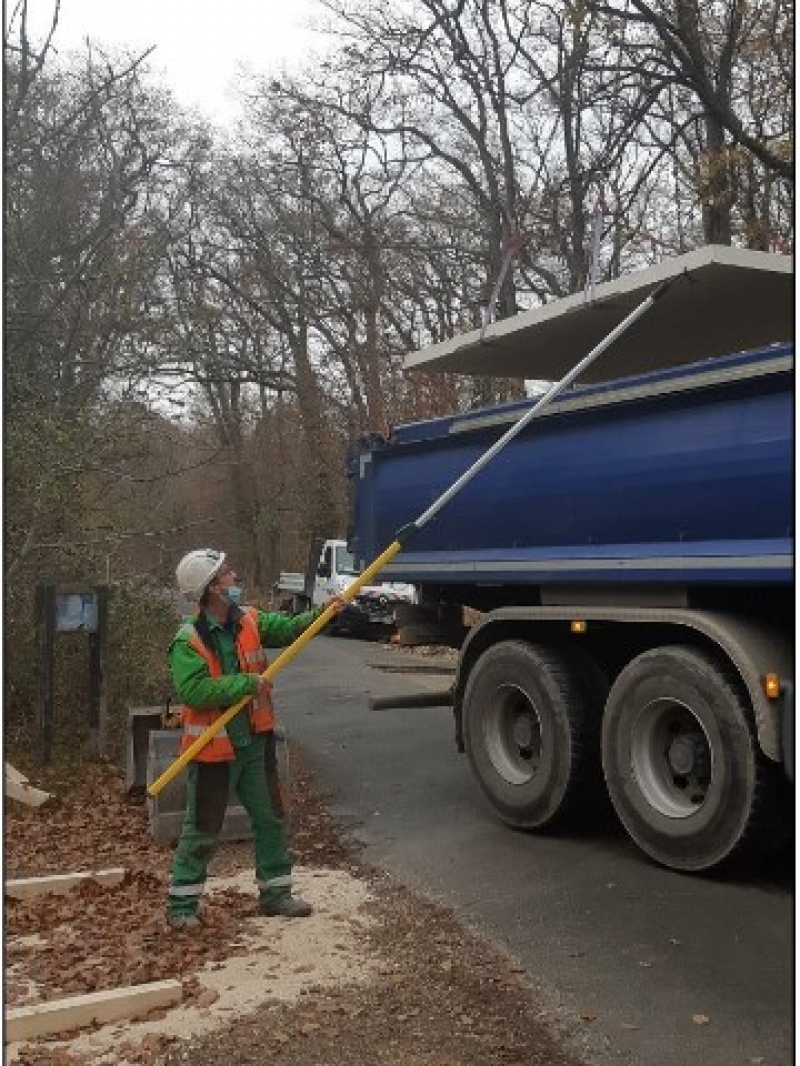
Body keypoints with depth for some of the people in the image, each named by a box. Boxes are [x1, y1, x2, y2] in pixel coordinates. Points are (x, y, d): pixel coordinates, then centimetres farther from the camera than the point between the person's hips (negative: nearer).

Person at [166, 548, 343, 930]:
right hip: (213, 748, -7)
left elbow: (288, 628, 3)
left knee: (270, 819, 15)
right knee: (202, 829, 5)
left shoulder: (249, 621, 1)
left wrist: (321, 612, -14)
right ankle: (181, 905, 21)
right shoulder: (188, 641, -19)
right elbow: (194, 690, -28)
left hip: (255, 741, 7)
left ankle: (275, 893, 30)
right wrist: (248, 683, -26)